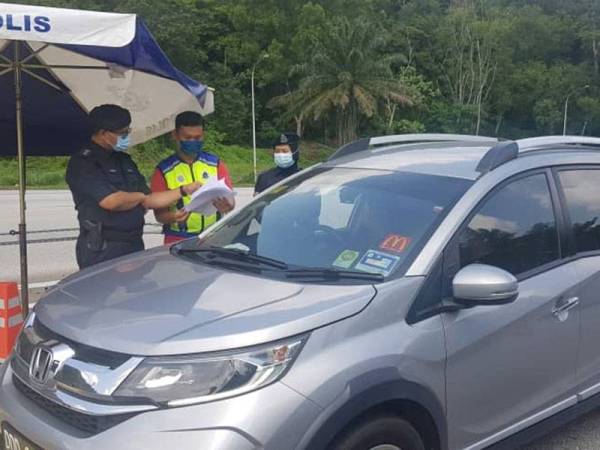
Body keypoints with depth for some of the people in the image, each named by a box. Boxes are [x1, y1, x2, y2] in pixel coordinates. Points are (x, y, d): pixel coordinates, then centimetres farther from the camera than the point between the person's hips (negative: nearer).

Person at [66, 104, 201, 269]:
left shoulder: (124, 161, 15)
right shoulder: (83, 163, -10)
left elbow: (149, 201, 17)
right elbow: (111, 201, -22)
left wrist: (185, 190, 9)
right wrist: (139, 196, -2)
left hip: (134, 246, 7)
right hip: (102, 251, -7)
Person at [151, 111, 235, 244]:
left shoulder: (215, 164, 7)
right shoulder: (163, 170, 1)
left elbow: (230, 200, 4)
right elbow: (159, 213, -2)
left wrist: (226, 206, -19)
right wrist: (172, 217, -24)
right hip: (178, 241, -1)